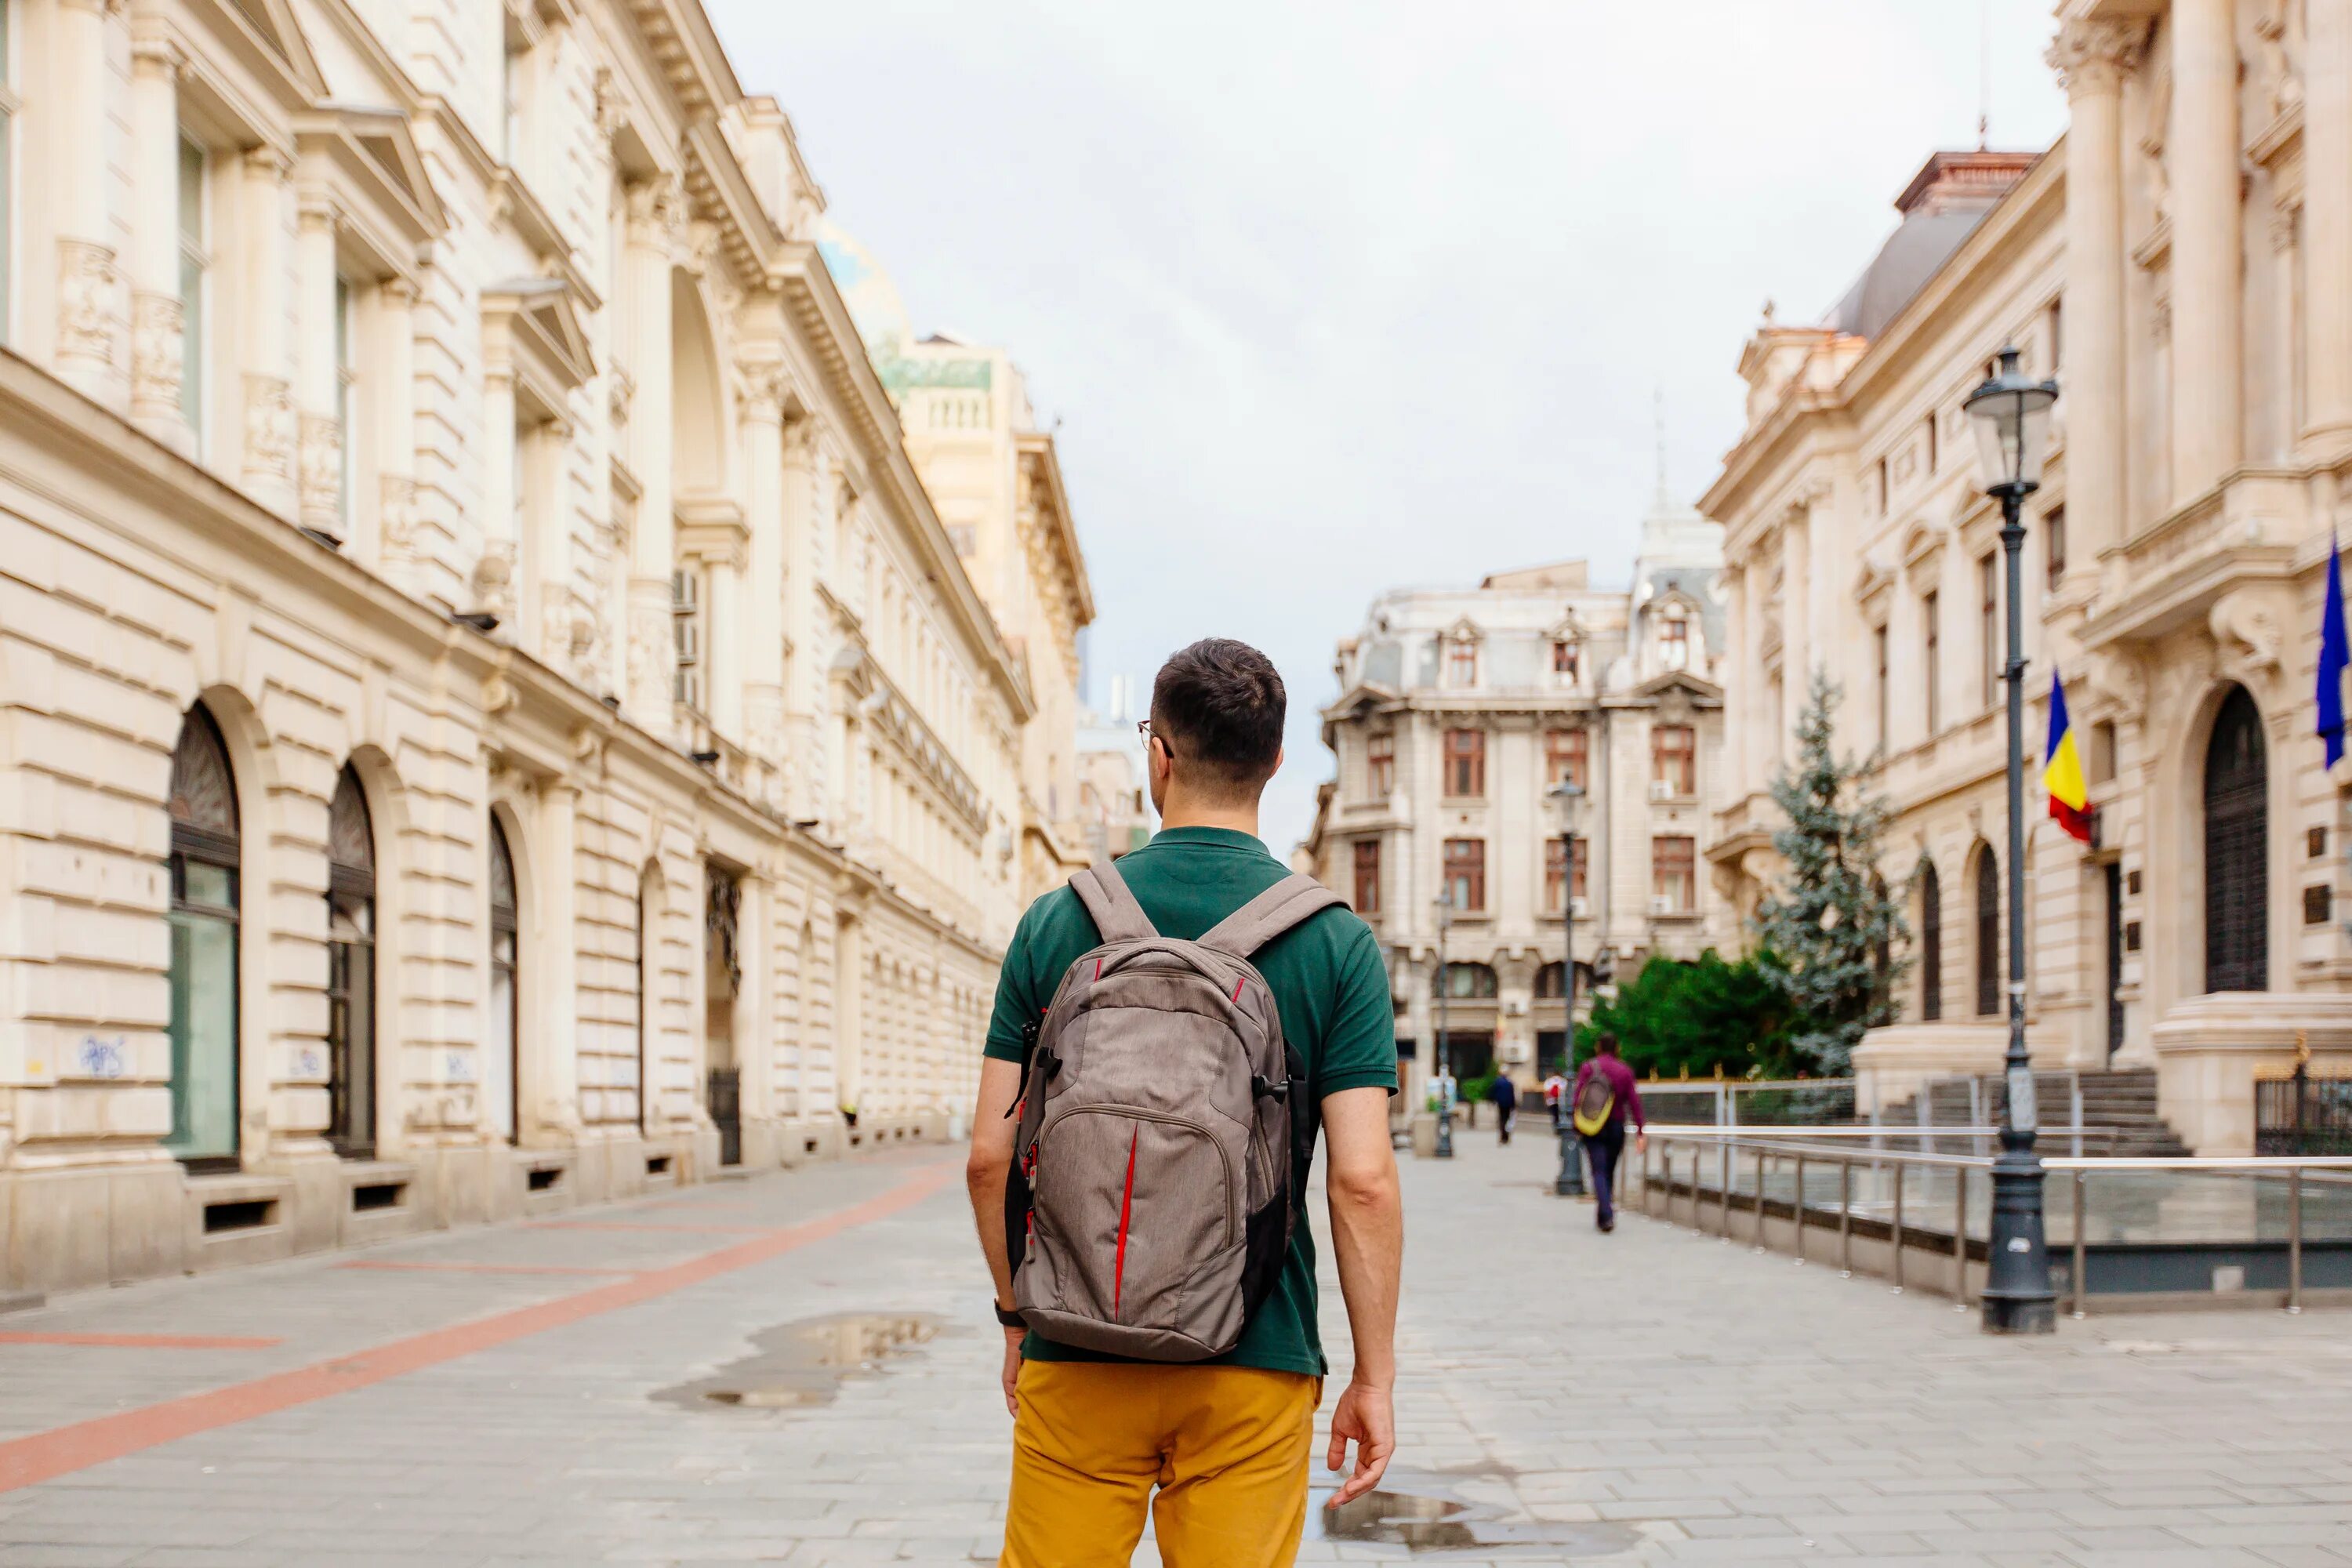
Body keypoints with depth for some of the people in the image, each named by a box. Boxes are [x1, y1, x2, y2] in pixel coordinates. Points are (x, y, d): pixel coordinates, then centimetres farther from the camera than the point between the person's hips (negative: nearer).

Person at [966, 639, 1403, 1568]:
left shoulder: (1057, 922, -1)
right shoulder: (1336, 942, -4)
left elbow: (991, 1156, -1)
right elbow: (1362, 1179, -9)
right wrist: (1375, 1375, -1)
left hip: (1079, 1353, 1)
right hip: (1256, 1363, 0)